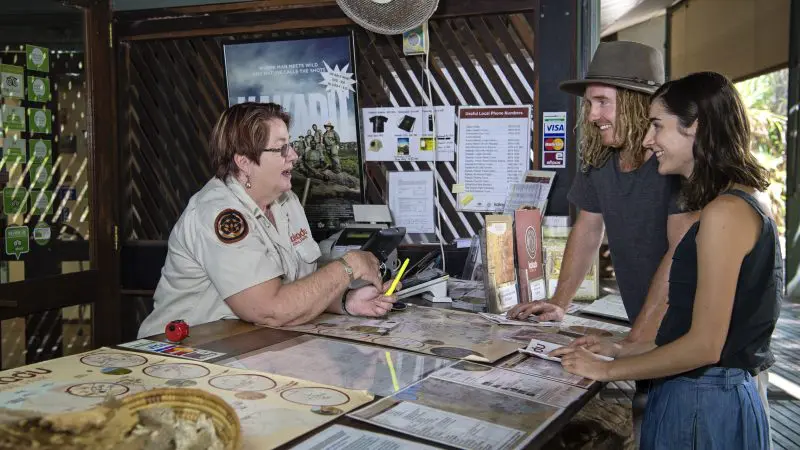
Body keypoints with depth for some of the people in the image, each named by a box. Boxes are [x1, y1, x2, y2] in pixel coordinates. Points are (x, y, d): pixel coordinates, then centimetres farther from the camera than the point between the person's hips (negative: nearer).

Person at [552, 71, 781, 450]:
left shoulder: (725, 211, -19)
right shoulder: (744, 204, 11)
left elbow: (705, 345, -21)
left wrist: (608, 370, -11)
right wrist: (621, 350, 11)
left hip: (705, 403, -9)